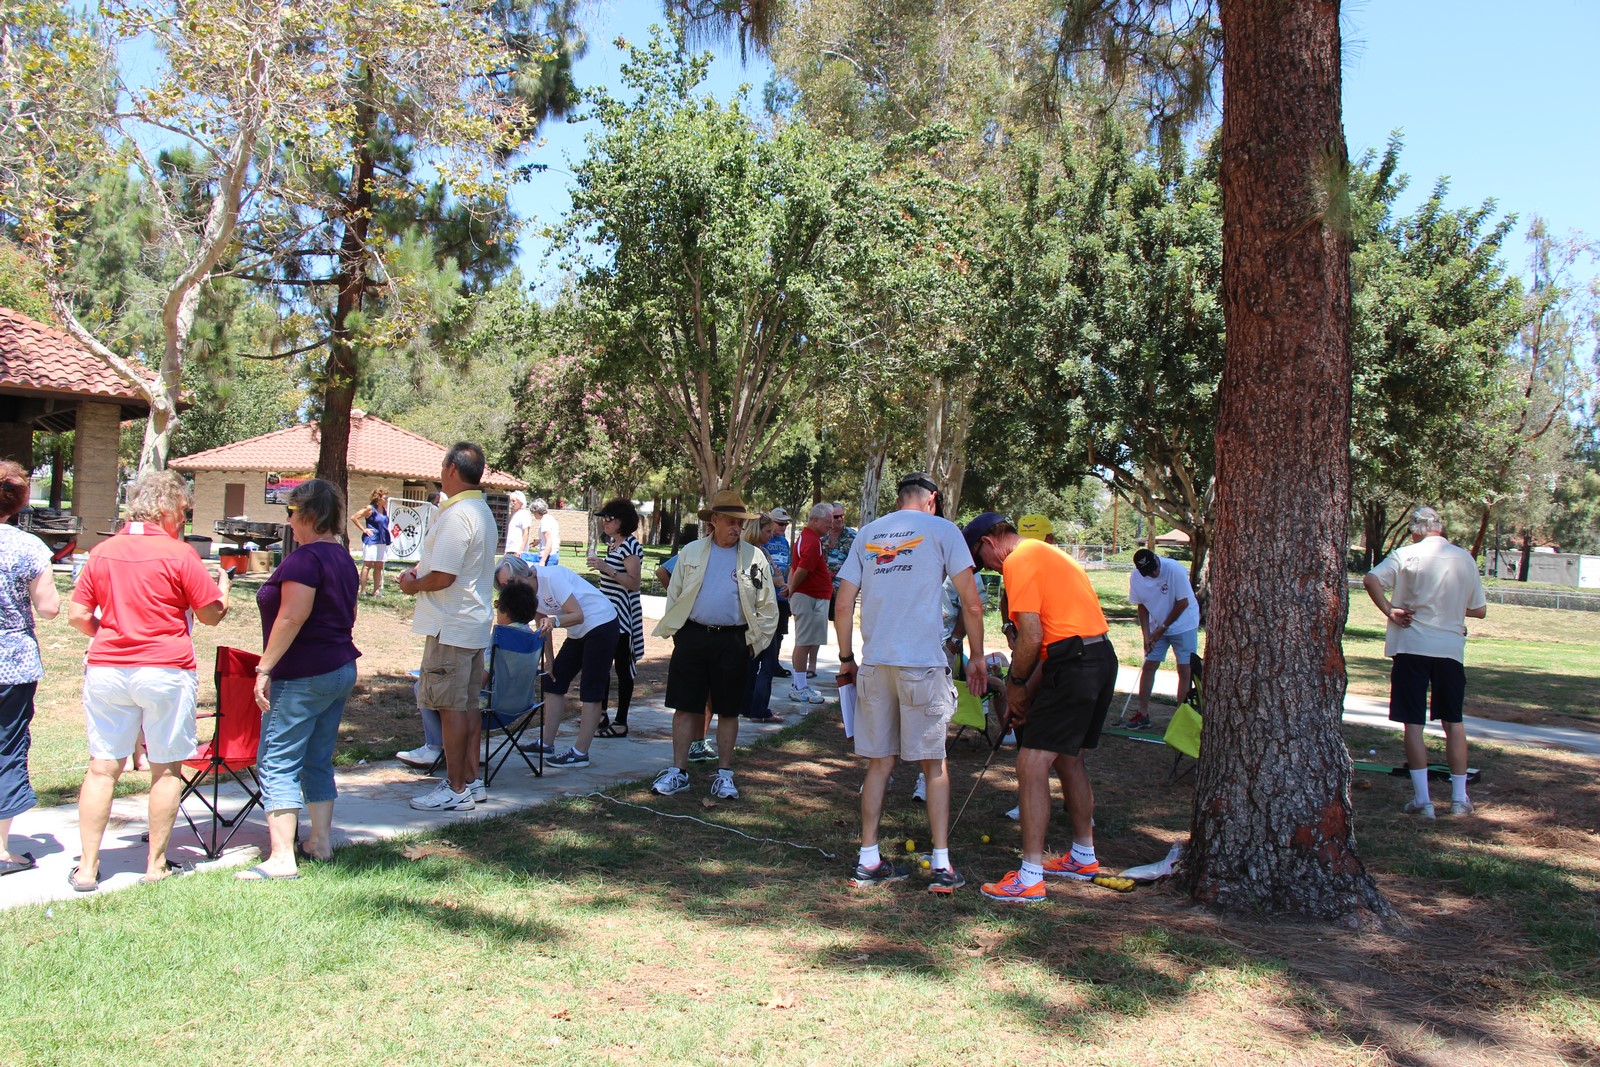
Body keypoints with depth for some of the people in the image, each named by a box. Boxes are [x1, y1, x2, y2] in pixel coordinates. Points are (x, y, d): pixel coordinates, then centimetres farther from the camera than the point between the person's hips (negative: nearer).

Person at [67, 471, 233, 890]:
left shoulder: (102, 552, 4)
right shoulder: (179, 554, -9)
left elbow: (77, 615, 6)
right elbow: (212, 614, -3)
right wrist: (224, 585, 16)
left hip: (106, 668, 4)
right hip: (165, 670, -4)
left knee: (102, 768, 10)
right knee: (165, 769, 8)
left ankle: (87, 867, 12)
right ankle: (156, 864, 14)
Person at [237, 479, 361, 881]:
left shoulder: (305, 558, -16)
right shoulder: (343, 558, 14)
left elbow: (292, 617, -23)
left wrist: (265, 667, -19)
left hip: (303, 677, -10)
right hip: (341, 670, 10)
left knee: (277, 764, -6)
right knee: (318, 762, 16)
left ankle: (282, 858, -8)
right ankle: (321, 842, 21)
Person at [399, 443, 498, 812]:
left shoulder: (456, 515, -19)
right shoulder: (482, 511, 13)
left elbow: (443, 577, -24)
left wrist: (414, 585, -5)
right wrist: (419, 569, 10)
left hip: (450, 628, -10)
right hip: (475, 624, 10)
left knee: (450, 707, -3)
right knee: (468, 705, 14)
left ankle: (456, 790, 3)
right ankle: (470, 779, 21)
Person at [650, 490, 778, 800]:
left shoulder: (754, 557, 4)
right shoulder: (691, 551, 7)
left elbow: (767, 607, 6)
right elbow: (674, 595, 11)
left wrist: (755, 642, 1)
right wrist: (674, 632, 4)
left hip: (733, 641, 0)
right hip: (692, 637, 1)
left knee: (728, 711, 7)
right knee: (686, 707, 4)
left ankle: (724, 774, 18)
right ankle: (678, 771, 14)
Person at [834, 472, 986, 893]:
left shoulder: (868, 533, 14)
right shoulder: (942, 530, 3)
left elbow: (843, 607, 10)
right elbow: (971, 605, -1)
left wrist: (847, 660, 19)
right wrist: (977, 660, 8)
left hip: (874, 662, 4)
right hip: (924, 662, -3)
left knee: (880, 763, 11)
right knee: (934, 763, 6)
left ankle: (868, 861, 14)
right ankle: (942, 866, 7)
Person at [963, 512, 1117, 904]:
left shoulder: (1019, 562, -9)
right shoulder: (1046, 553, 22)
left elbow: (1031, 639, -17)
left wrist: (1017, 686, -1)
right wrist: (1029, 690, 16)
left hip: (1073, 664, -10)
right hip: (1101, 657, 10)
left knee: (1032, 764, -9)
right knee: (1069, 758, 23)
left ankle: (1029, 879, -8)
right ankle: (1084, 856, 36)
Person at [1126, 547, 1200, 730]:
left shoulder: (1175, 570, -24)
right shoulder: (1136, 577, -10)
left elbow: (1183, 602, -17)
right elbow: (1142, 606, 0)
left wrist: (1163, 628, -13)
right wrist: (1146, 635, -8)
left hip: (1183, 625, -4)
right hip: (1157, 627, 4)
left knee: (1184, 669, -6)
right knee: (1148, 666, 1)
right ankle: (1143, 714, 9)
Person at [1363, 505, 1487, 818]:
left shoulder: (1406, 554, -4)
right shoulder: (1465, 559, 4)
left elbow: (1371, 579, -19)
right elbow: (1480, 610, 9)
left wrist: (1389, 610, -9)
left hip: (1412, 646, -3)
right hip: (1451, 648, 3)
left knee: (1413, 723, 2)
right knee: (1453, 722, 14)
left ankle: (1422, 799, 1)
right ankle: (1459, 798, 17)